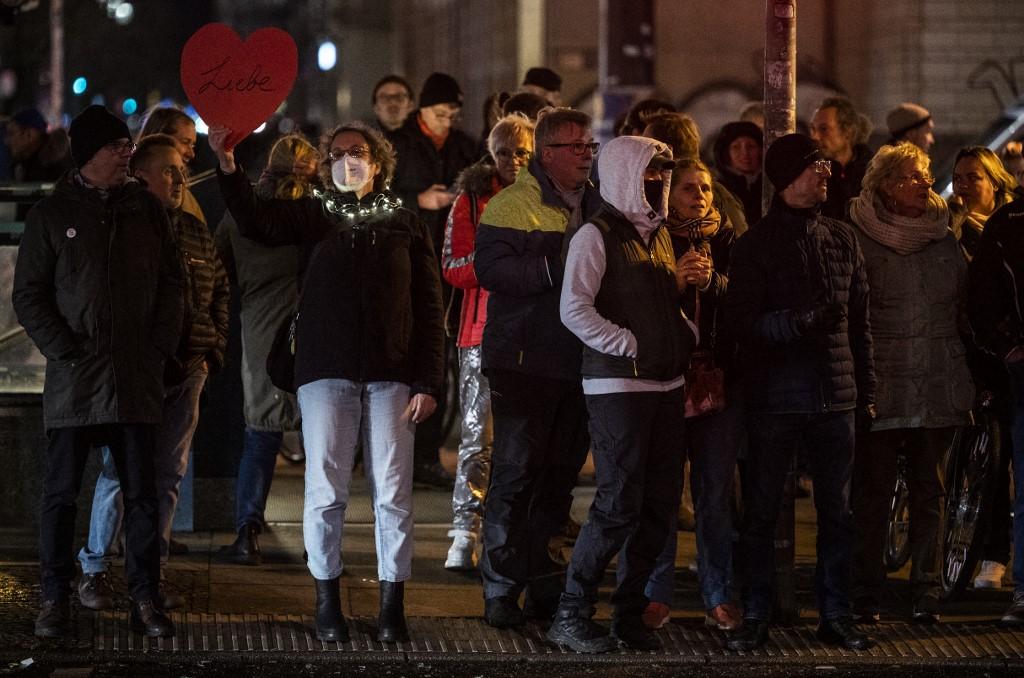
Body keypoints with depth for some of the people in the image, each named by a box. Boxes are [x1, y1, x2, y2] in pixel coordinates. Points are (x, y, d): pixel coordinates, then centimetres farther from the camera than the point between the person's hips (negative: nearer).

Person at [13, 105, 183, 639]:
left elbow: (170, 283, 13)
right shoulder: (52, 214, 3)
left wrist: (160, 348, 0)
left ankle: (145, 599, 9)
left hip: (137, 379, 2)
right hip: (74, 381, -2)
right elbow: (28, 295, 2)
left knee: (141, 493, 3)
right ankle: (55, 599, 8)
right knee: (61, 493, 1)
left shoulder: (146, 210, 11)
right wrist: (64, 351, -8)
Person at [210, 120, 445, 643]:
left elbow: (429, 310, 7)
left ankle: (392, 605, 7)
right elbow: (256, 221, -11)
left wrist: (428, 382, -1)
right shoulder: (312, 216, 9)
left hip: (391, 375, 0)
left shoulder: (405, 226, 10)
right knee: (325, 490, -1)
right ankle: (327, 602, 9)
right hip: (326, 370, 0)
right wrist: (227, 167, -28)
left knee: (393, 493, 0)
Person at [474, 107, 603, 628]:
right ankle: (501, 588, 0)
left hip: (580, 364, 6)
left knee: (560, 476, 11)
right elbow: (491, 268, -19)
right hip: (525, 363, -6)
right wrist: (556, 266, -24)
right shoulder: (512, 205, -6)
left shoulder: (598, 206, 14)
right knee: (515, 473, -4)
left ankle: (544, 582, 19)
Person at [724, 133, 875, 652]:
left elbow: (859, 321, 14)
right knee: (761, 511, 1)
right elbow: (741, 321, -9)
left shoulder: (841, 239, 10)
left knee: (837, 511, 6)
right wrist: (797, 320, -23)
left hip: (835, 395, 4)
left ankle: (835, 615, 14)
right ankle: (755, 618, 7)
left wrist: (865, 390, 11)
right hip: (775, 395, -4)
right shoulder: (756, 245, -2)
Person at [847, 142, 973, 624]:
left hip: (937, 387, 4)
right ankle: (866, 597, 6)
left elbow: (966, 304, 19)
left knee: (929, 493, 7)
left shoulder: (945, 239, 11)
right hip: (881, 386, -4)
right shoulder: (859, 240, -3)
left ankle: (926, 595, 12)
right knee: (872, 493, -1)